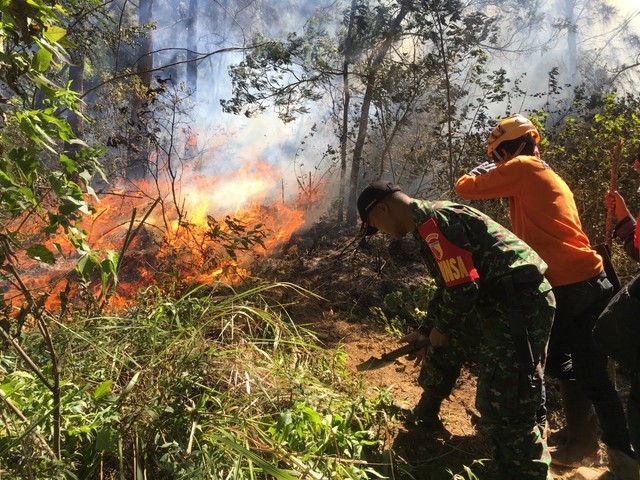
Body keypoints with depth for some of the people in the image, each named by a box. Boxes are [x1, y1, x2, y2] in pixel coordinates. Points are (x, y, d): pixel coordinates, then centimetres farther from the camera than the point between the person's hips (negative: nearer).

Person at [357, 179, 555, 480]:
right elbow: (448, 288, 28)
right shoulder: (430, 221, 20)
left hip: (518, 302, -11)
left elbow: (464, 287, -19)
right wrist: (425, 331, 29)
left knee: (506, 411, -7)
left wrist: (442, 329, -3)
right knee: (496, 402, 21)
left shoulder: (431, 221, -14)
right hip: (513, 302, 11)